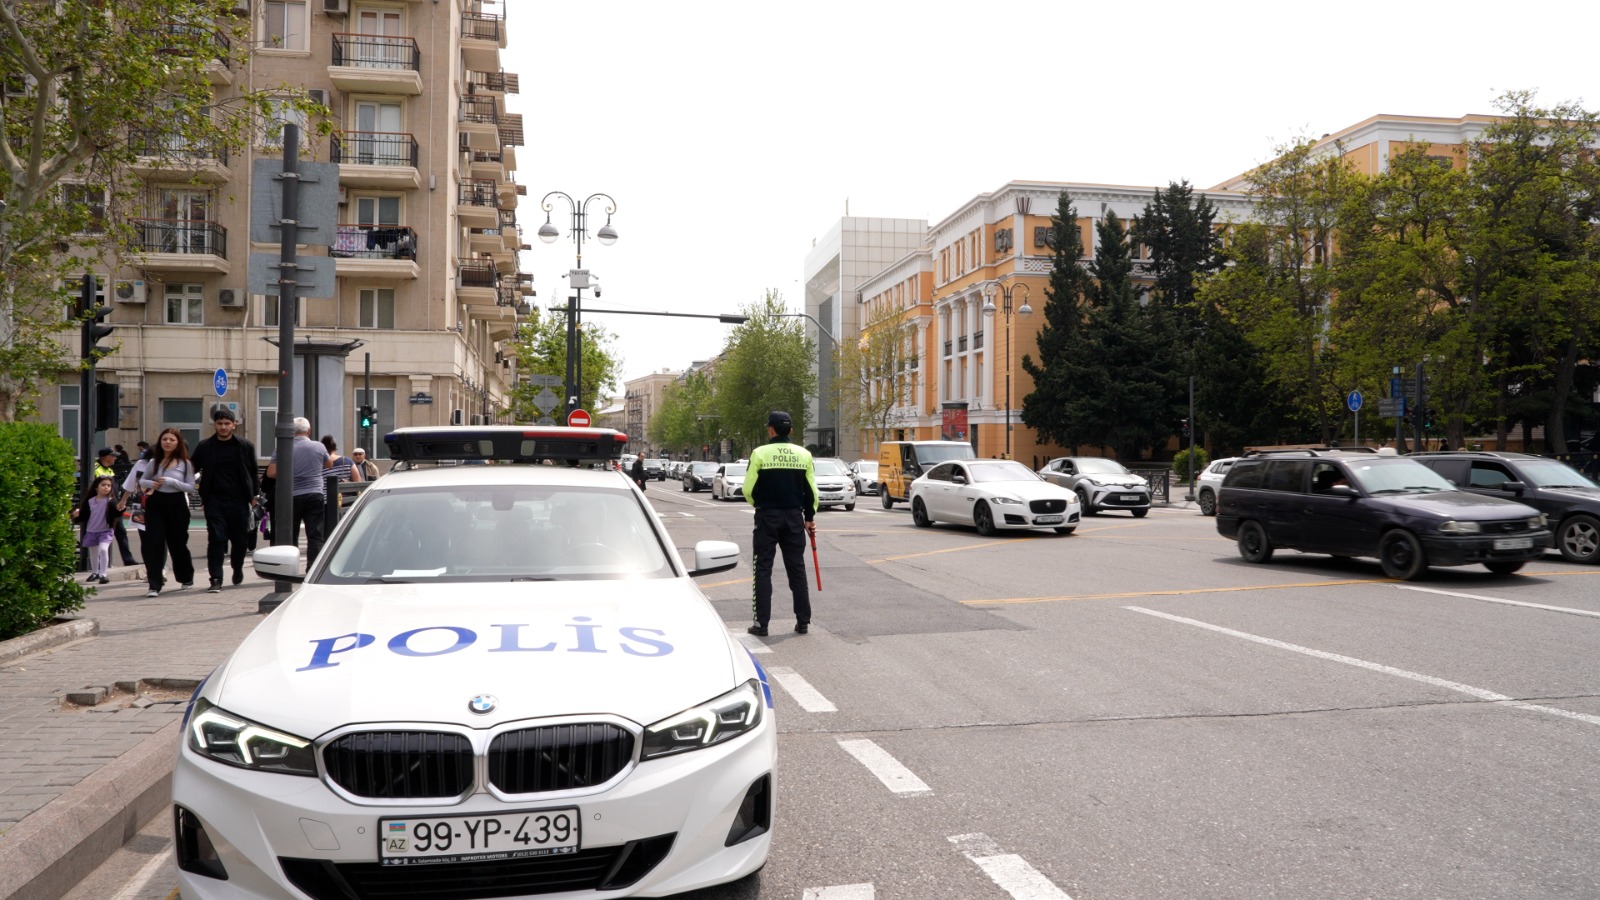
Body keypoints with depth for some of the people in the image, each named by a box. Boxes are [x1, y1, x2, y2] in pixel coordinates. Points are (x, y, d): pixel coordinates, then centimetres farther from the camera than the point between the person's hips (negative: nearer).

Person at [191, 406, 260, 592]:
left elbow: (253, 472, 10)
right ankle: (216, 580, -6)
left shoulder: (245, 446, 4)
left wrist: (254, 494, 4)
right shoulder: (204, 447, 5)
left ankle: (238, 569, 35)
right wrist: (203, 496, 4)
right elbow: (193, 470, 13)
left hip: (239, 500, 1)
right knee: (216, 540, -7)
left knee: (241, 540, 10)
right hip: (214, 501, -1)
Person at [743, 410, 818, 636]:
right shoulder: (804, 454, 2)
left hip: (767, 516, -3)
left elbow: (748, 489, -7)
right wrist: (810, 517, 16)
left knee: (763, 569, 4)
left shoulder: (760, 453, -8)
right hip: (794, 517, 3)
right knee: (797, 569, 10)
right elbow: (812, 491, 5)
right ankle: (803, 622, 14)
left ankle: (761, 623, 2)